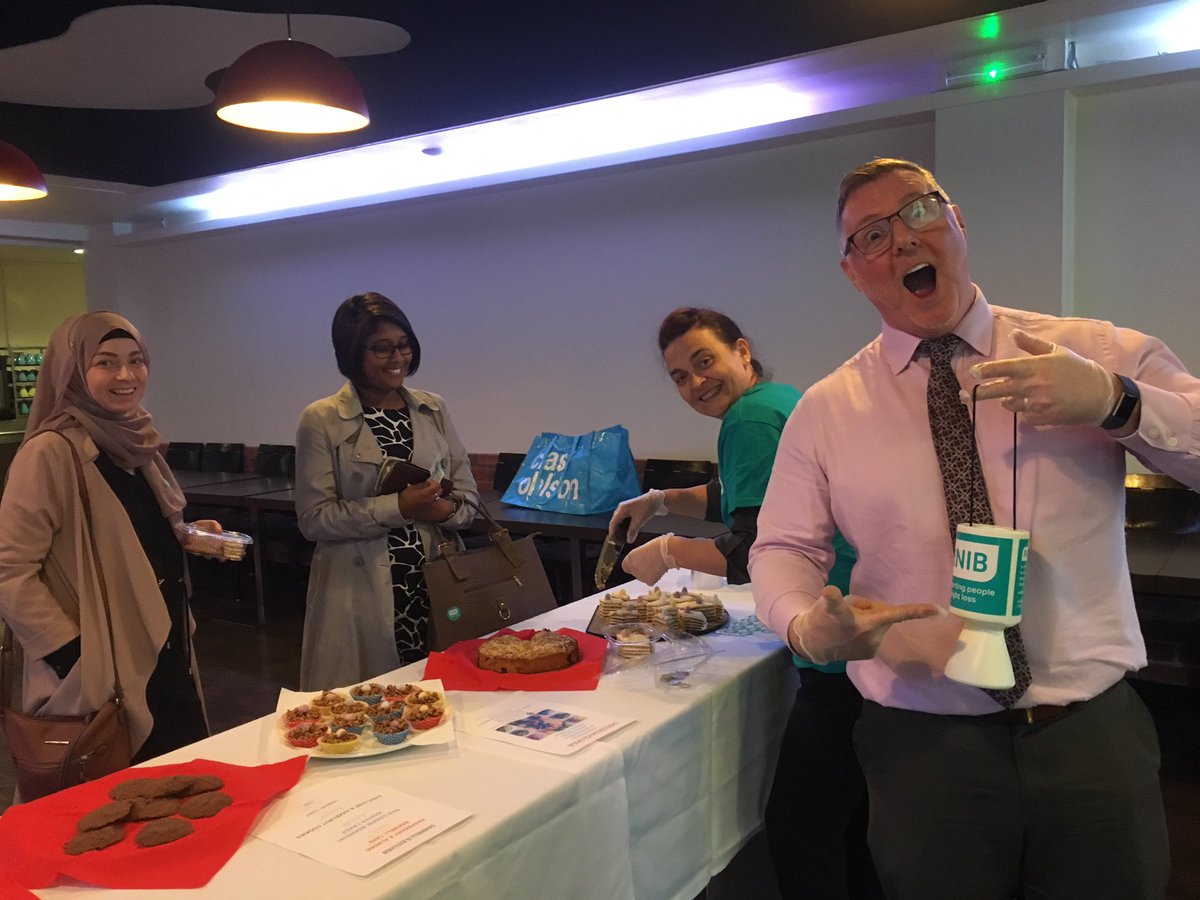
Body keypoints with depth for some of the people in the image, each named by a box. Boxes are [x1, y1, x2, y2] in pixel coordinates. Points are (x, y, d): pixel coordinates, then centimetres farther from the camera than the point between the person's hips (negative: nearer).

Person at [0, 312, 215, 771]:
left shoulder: (136, 441, 8)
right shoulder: (51, 451, -16)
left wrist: (190, 538, 6)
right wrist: (79, 658, -18)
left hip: (168, 661, 8)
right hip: (103, 681, -7)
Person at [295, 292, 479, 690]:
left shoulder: (433, 409, 8)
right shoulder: (322, 421, -4)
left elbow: (467, 494, 10)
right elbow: (313, 518, -7)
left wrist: (444, 510, -12)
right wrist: (397, 507, -16)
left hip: (434, 585, 3)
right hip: (360, 595, -3)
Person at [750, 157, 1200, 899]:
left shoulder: (1101, 356, -1)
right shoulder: (826, 410, 0)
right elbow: (782, 550, 0)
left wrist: (1117, 403, -20)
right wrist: (810, 627, -20)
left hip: (1095, 731, 1)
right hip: (925, 744, 0)